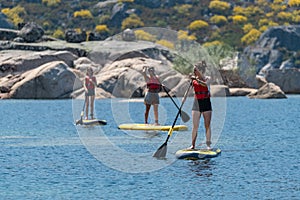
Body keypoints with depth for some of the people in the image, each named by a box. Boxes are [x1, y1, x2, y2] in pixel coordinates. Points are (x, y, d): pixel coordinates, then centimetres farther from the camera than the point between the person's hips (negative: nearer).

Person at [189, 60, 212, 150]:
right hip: (197, 104, 1)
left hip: (206, 103, -1)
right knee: (195, 126, -2)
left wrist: (196, 79, -33)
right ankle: (192, 145, 2)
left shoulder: (207, 79, -1)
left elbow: (205, 84, -25)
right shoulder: (193, 80, 4)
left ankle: (208, 144, 4)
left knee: (207, 125, 0)